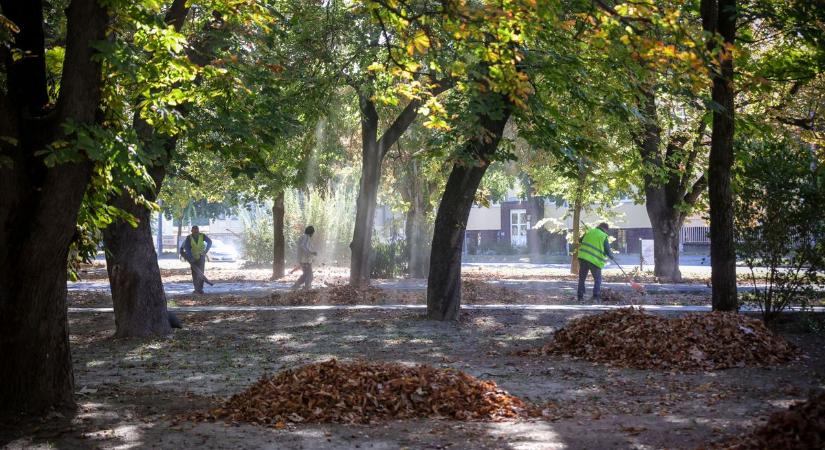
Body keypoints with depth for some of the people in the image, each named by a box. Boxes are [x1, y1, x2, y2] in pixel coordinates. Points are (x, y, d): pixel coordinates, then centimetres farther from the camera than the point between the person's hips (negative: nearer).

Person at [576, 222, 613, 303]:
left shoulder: (590, 231, 10)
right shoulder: (604, 237, -1)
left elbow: (580, 241, 18)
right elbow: (608, 251, 0)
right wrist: (611, 256, 21)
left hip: (583, 257, 3)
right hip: (595, 260, -3)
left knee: (582, 278, 16)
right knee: (597, 279, 11)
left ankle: (580, 296, 16)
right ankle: (595, 297, -2)